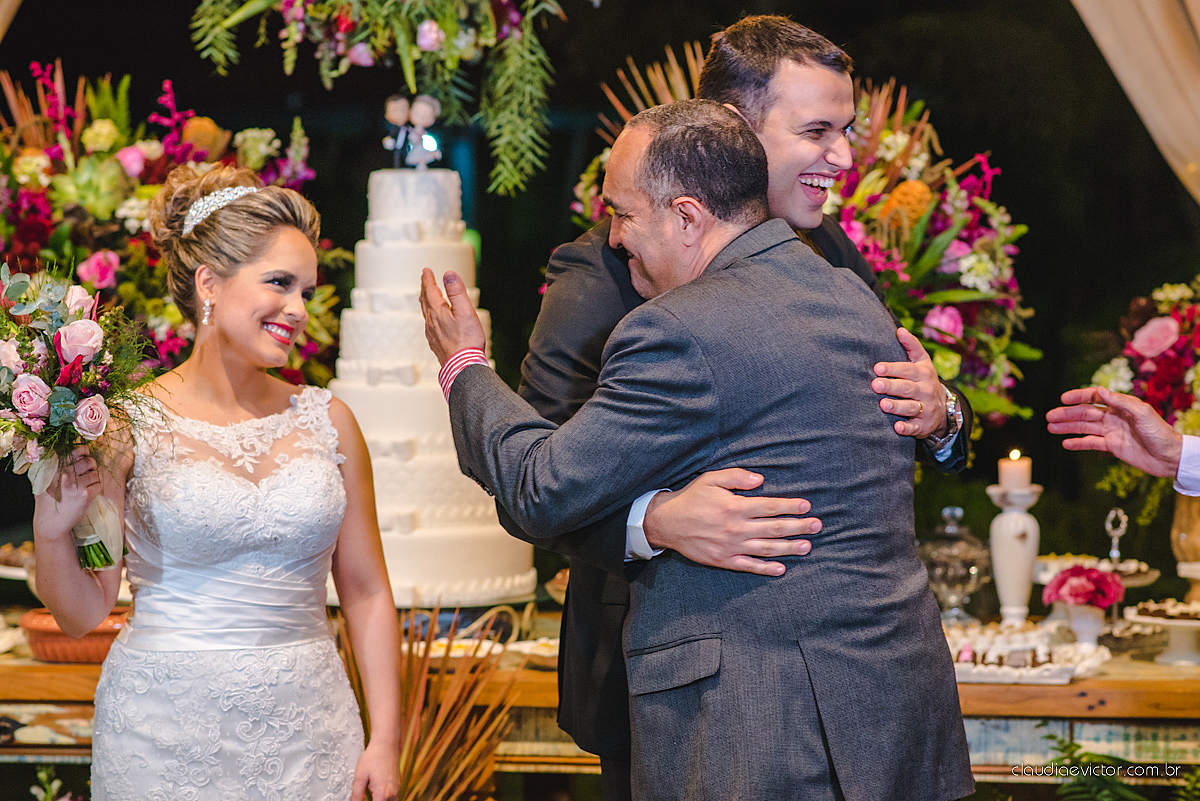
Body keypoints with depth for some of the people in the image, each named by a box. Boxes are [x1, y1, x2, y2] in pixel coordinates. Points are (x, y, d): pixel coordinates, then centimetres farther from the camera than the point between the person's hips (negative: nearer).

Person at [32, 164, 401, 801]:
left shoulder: (326, 421, 4)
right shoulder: (130, 426, -5)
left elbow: (366, 592, 8)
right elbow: (83, 615, 0)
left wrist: (385, 740, 2)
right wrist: (51, 531, -18)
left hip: (307, 734, 3)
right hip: (166, 736, -3)